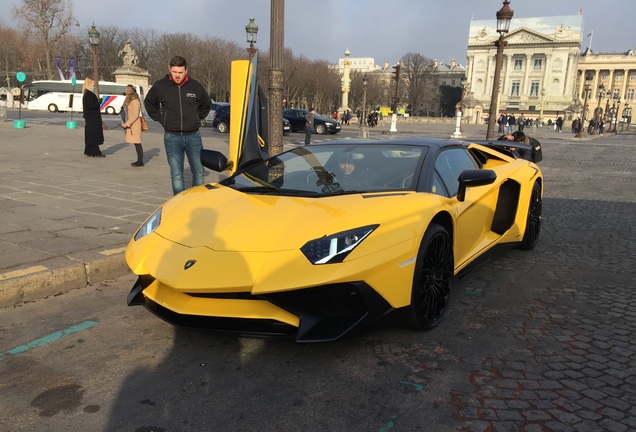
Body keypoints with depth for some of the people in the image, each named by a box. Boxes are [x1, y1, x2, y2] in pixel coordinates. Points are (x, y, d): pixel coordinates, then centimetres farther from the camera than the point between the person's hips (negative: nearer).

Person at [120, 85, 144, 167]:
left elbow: (136, 115, -18)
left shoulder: (135, 101, -13)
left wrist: (127, 124, -18)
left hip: (134, 125, -9)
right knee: (136, 143, 11)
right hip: (130, 125, 9)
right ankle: (139, 160, 16)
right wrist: (126, 123, 12)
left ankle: (140, 161, -1)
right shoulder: (129, 101, 16)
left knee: (137, 143, -5)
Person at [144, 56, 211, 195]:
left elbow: (206, 104, 20)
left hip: (193, 136, 1)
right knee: (176, 175, 2)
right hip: (172, 137, -1)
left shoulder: (195, 86, 0)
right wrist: (160, 118, 8)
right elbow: (148, 103, 17)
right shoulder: (160, 86, -1)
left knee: (198, 172, 6)